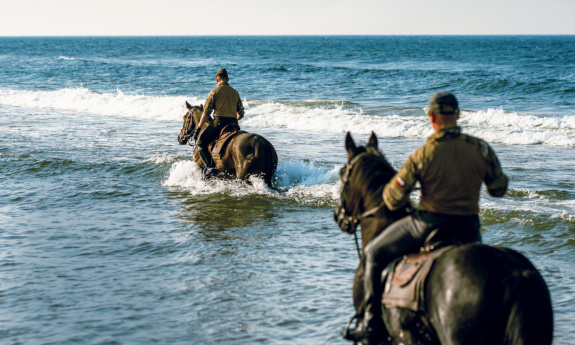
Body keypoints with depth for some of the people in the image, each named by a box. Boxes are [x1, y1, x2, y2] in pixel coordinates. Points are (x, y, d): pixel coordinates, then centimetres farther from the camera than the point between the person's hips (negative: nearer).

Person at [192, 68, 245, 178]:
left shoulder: (215, 91, -1)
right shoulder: (235, 92, 14)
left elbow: (206, 112, -5)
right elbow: (241, 114, 15)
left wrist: (198, 127, 1)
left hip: (219, 122, -6)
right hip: (233, 123, 6)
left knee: (200, 143, 1)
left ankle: (210, 167, -18)